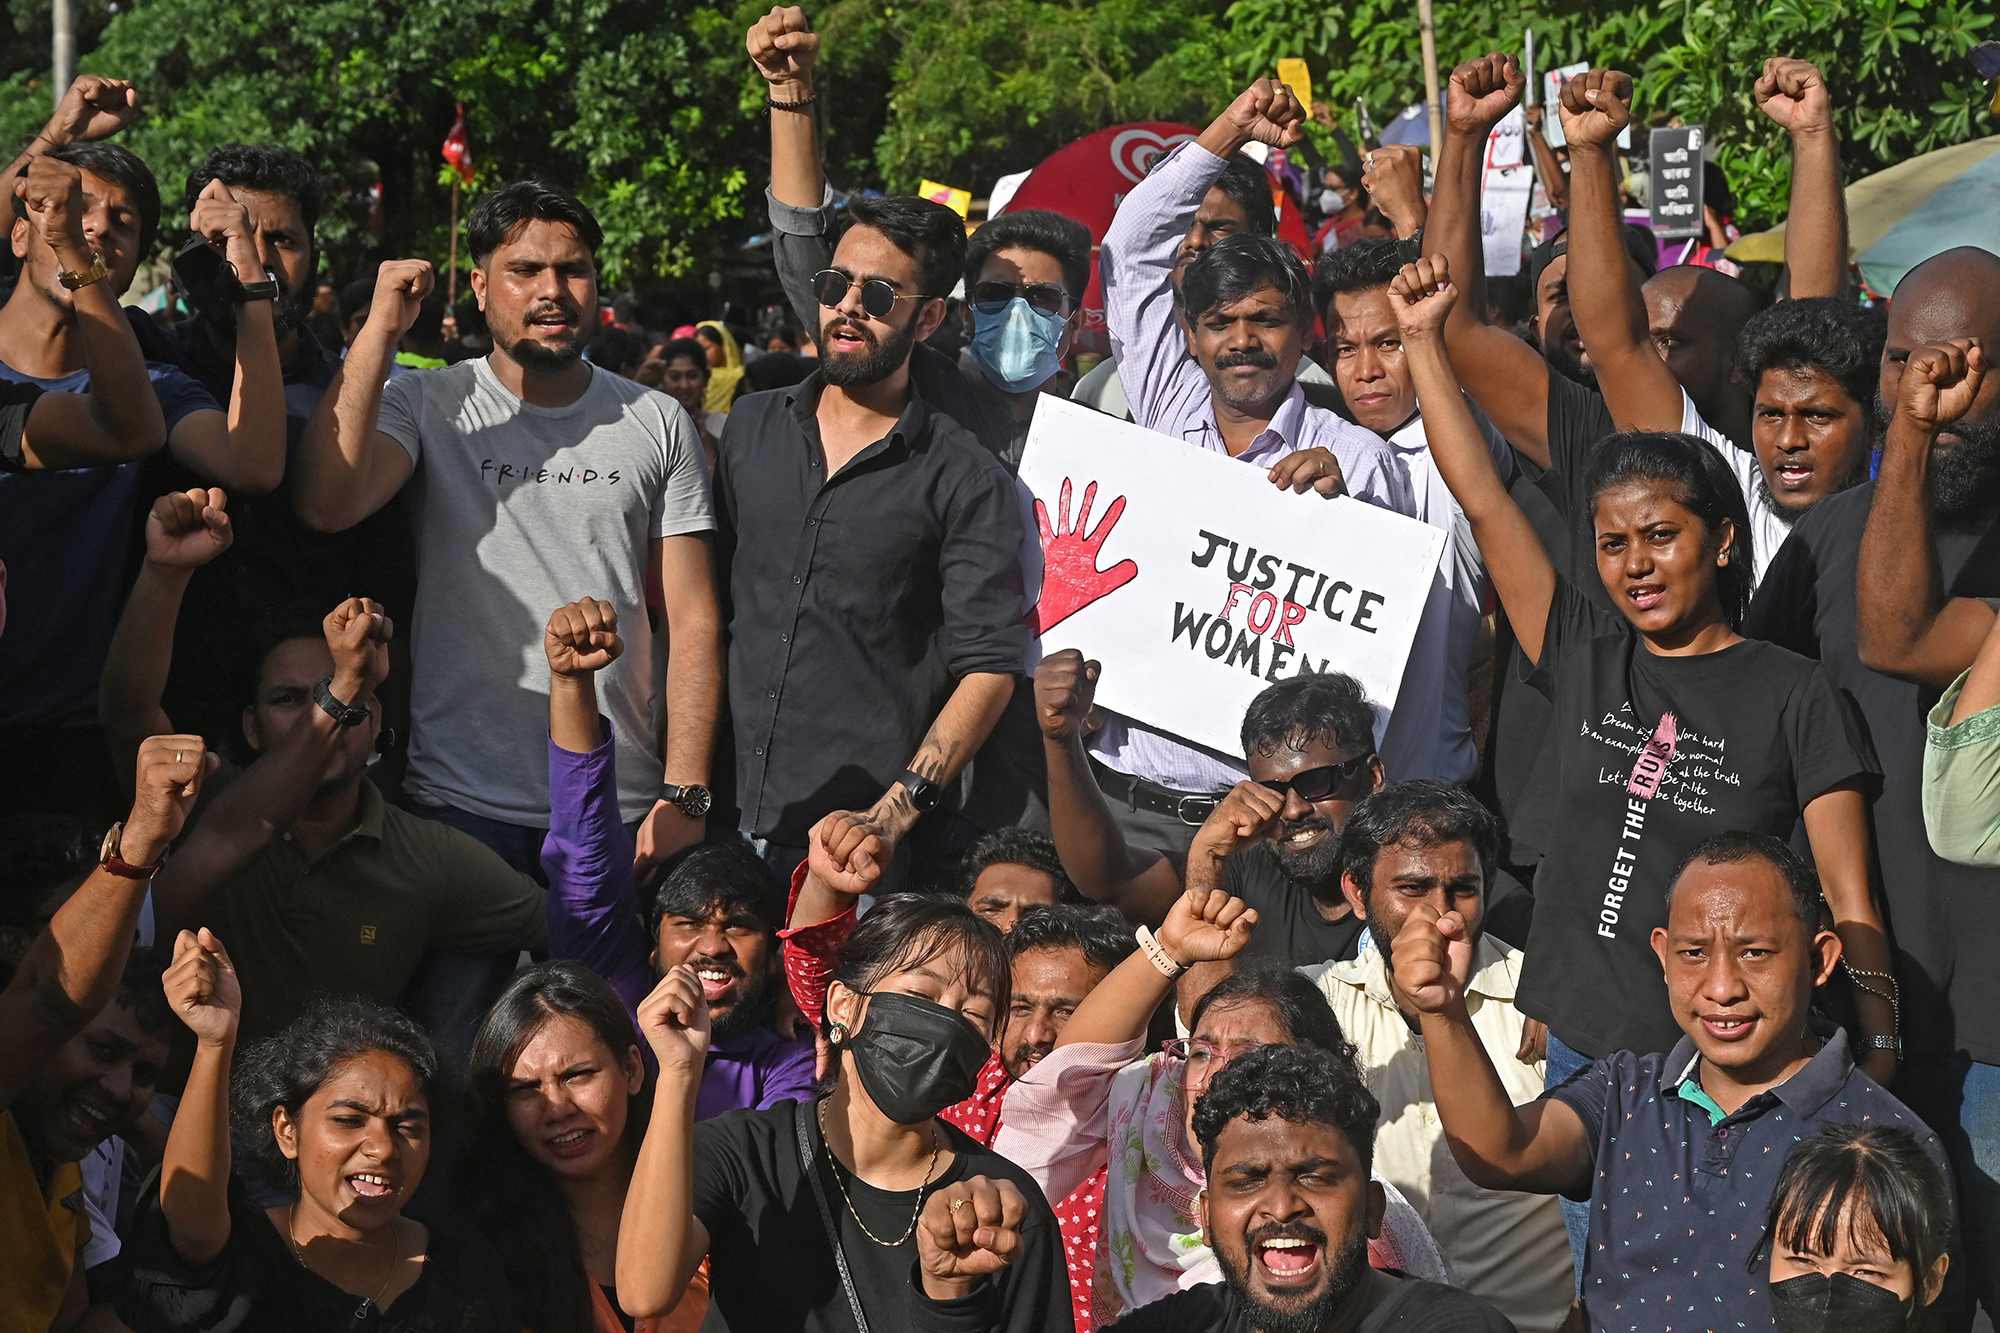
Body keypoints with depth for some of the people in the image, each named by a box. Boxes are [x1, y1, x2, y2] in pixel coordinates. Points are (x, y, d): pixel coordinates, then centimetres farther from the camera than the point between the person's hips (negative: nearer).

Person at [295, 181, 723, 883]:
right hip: (462, 799, -1)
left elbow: (693, 621, 5)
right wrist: (380, 330, -13)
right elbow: (325, 505, -17)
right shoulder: (428, 405, 4)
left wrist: (686, 793, -4)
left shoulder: (656, 423, 7)